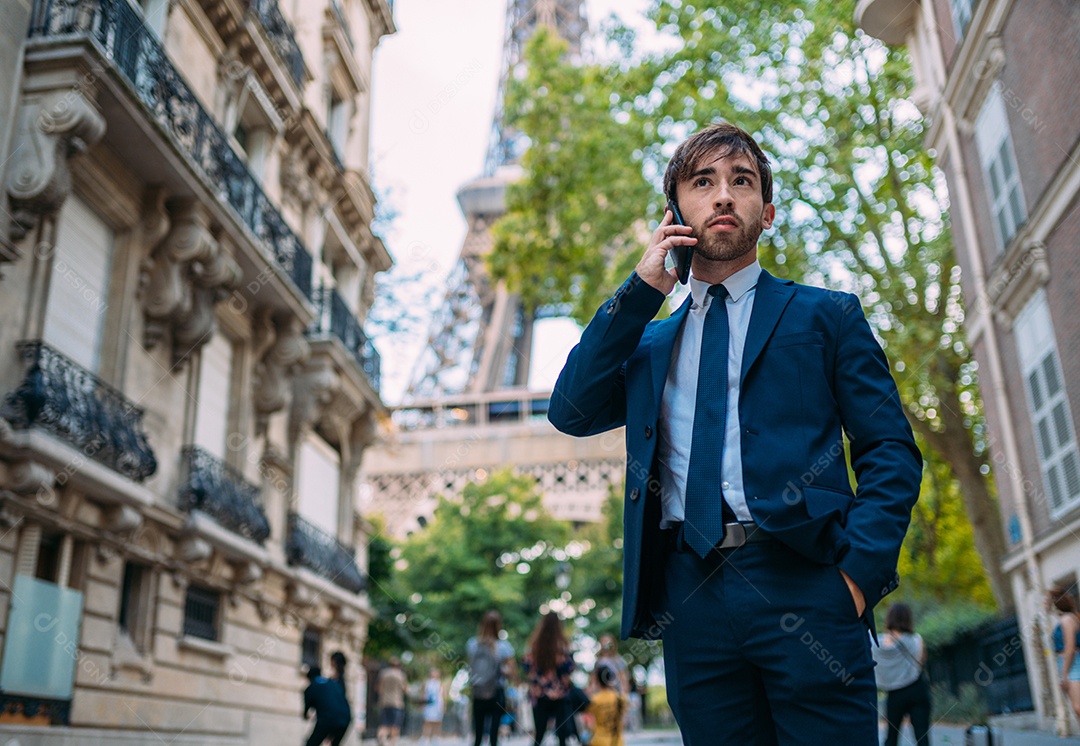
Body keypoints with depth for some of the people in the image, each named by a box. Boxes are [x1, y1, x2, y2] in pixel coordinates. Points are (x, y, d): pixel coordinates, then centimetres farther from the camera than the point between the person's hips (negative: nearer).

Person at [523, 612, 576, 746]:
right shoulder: (562, 646, -14)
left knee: (538, 732, 12)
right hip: (559, 695, -2)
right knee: (562, 733, 9)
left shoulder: (534, 646, -6)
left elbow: (527, 667, 0)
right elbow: (569, 668, -13)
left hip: (538, 694, 2)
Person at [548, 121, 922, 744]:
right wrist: (641, 291, 2)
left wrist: (859, 570, -12)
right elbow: (571, 412, 4)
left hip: (802, 583, -2)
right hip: (689, 596, 3)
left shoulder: (824, 316, 11)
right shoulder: (649, 341, 20)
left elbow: (891, 452, 4)